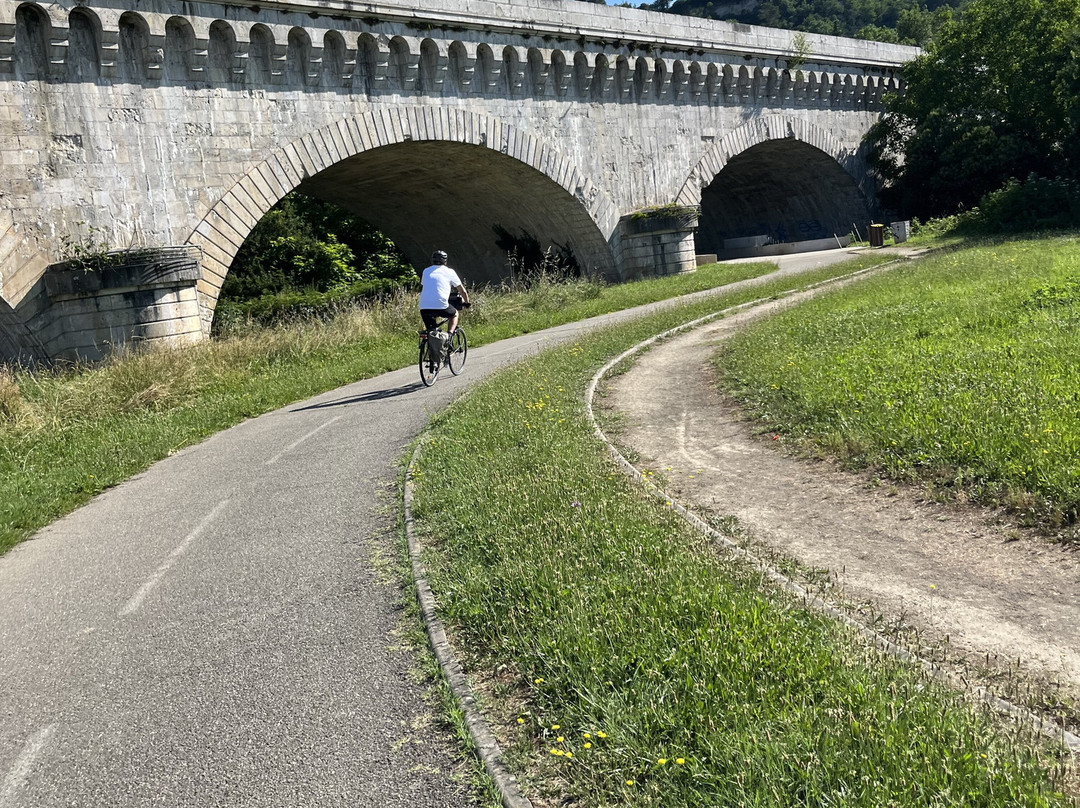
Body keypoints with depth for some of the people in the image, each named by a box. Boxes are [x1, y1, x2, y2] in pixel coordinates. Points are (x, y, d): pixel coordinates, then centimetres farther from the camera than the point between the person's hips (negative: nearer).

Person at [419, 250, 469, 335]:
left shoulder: (426, 271, 22)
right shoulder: (449, 272, 14)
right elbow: (463, 291, 22)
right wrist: (466, 302, 40)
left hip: (424, 307, 3)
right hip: (440, 306, -3)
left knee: (430, 329, 22)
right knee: (454, 314, 26)